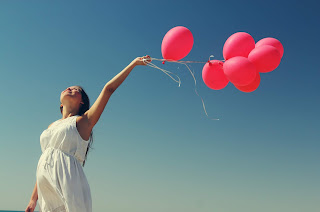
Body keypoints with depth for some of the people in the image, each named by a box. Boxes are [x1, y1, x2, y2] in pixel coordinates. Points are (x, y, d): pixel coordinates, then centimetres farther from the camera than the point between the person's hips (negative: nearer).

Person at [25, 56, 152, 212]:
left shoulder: (83, 121, 5)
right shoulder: (52, 126, 21)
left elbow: (109, 88, -1)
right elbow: (45, 164, 20)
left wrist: (134, 63, -1)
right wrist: (33, 199, 17)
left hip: (68, 185, -5)